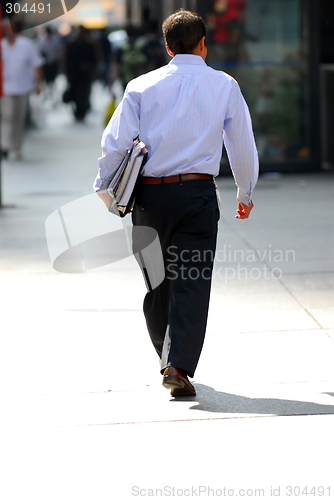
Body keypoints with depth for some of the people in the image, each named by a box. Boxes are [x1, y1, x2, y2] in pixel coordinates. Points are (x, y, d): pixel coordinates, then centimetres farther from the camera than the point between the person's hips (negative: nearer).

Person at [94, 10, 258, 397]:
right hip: (197, 193, -2)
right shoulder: (225, 86, 4)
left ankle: (168, 359, 27)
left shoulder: (142, 87, 4)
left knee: (156, 280, 15)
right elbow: (242, 146, 9)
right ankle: (178, 366, -15)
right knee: (192, 283, -3)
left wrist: (102, 191, 11)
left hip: (150, 193, 2)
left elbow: (115, 142, 0)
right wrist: (246, 193, 23)